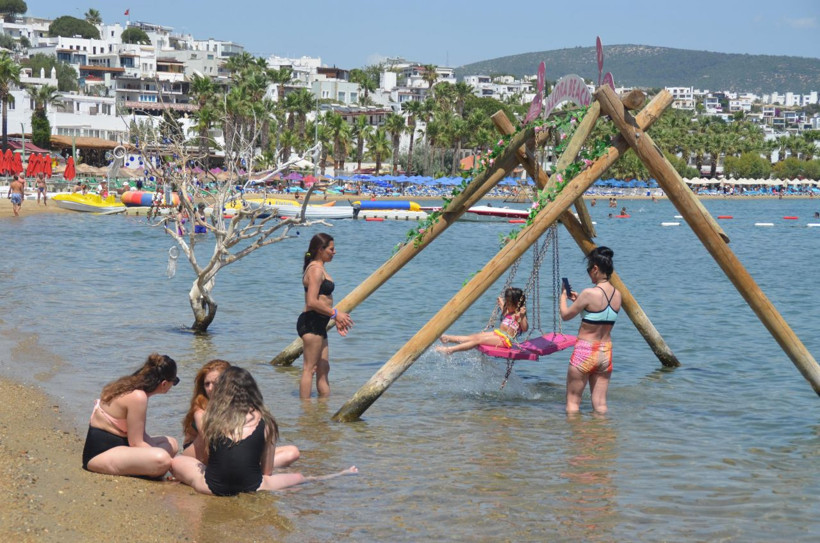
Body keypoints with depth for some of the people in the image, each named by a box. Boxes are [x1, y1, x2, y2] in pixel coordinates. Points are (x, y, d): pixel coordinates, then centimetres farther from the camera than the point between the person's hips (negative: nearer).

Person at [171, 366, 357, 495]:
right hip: (251, 488, 0)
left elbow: (203, 457, 10)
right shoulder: (263, 420, 2)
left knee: (176, 461, 25)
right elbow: (267, 471, 8)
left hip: (213, 487, 0)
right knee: (299, 478, 26)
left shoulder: (212, 417, 2)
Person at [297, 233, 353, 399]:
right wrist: (335, 313, -18)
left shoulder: (319, 268, 18)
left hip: (318, 325, 11)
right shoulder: (316, 269, -14)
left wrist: (336, 320, 19)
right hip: (311, 323, -11)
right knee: (309, 368, -6)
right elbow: (312, 302, -23)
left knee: (323, 369, 14)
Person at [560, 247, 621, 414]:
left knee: (573, 402, 5)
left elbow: (565, 315, -6)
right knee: (600, 404, 10)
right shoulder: (617, 294, 3)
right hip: (606, 352, 6)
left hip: (585, 351, -6)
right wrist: (579, 300, 19)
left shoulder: (589, 293, -17)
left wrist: (563, 296, 12)